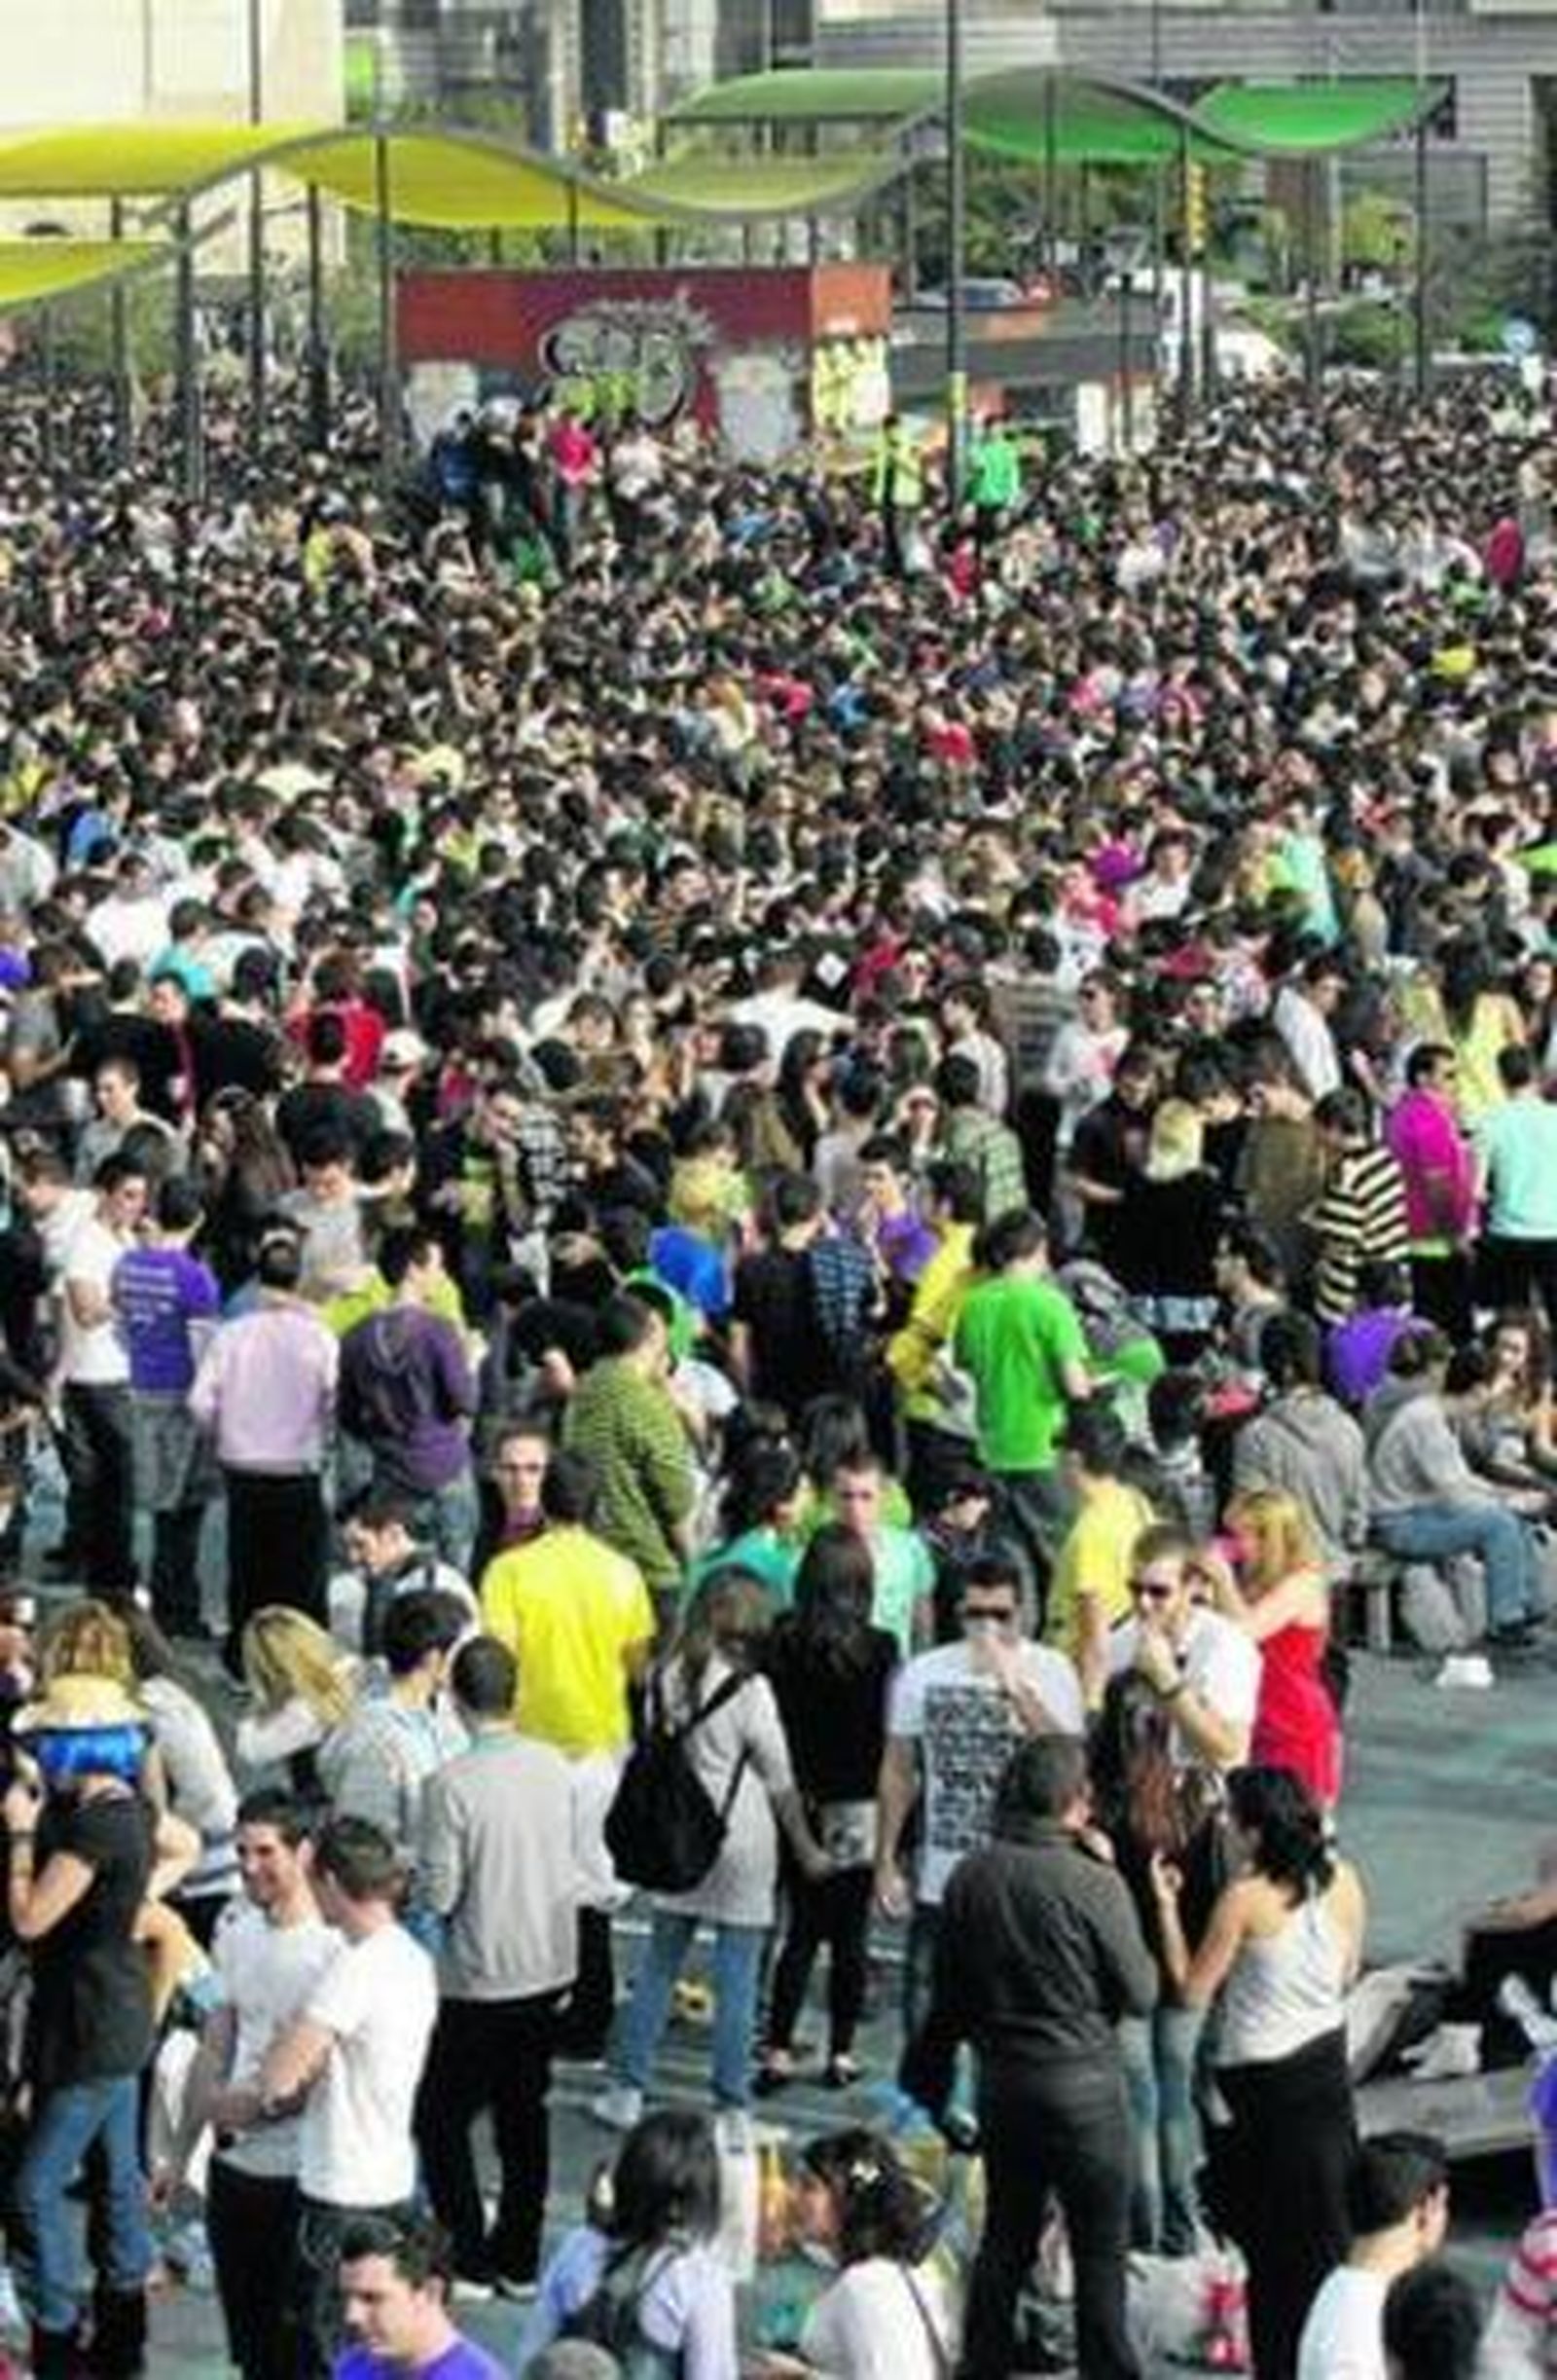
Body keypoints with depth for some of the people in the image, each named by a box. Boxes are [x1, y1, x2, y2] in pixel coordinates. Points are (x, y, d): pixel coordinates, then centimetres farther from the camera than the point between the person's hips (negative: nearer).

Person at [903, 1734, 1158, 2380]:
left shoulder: (970, 1878, -1)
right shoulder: (1093, 1884, -17)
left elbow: (947, 1994, 8)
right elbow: (1141, 1993, -8)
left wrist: (932, 2079, 23)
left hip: (1001, 2079, 5)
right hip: (1082, 2080, -5)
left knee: (1005, 2236, 17)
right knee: (1100, 2247, 5)